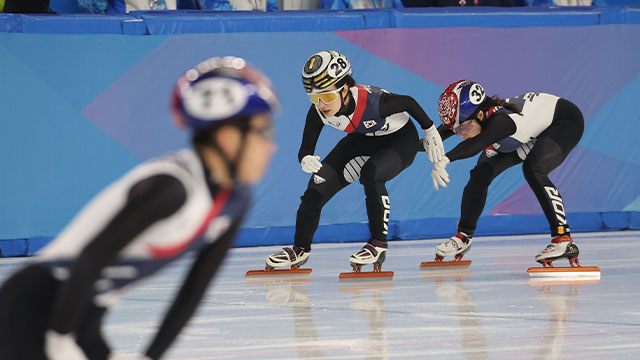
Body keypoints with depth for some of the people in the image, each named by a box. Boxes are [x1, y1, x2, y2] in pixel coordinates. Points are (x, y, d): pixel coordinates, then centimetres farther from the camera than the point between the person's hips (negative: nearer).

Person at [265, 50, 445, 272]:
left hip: (401, 139, -5)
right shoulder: (318, 112, -24)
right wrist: (306, 160, -40)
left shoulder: (372, 102, -39)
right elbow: (306, 148, -14)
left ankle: (378, 245, -20)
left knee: (371, 174, -34)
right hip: (364, 139, 5)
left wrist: (430, 132, -6)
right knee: (321, 181, -9)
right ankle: (300, 249, 8)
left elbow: (408, 103, -21)